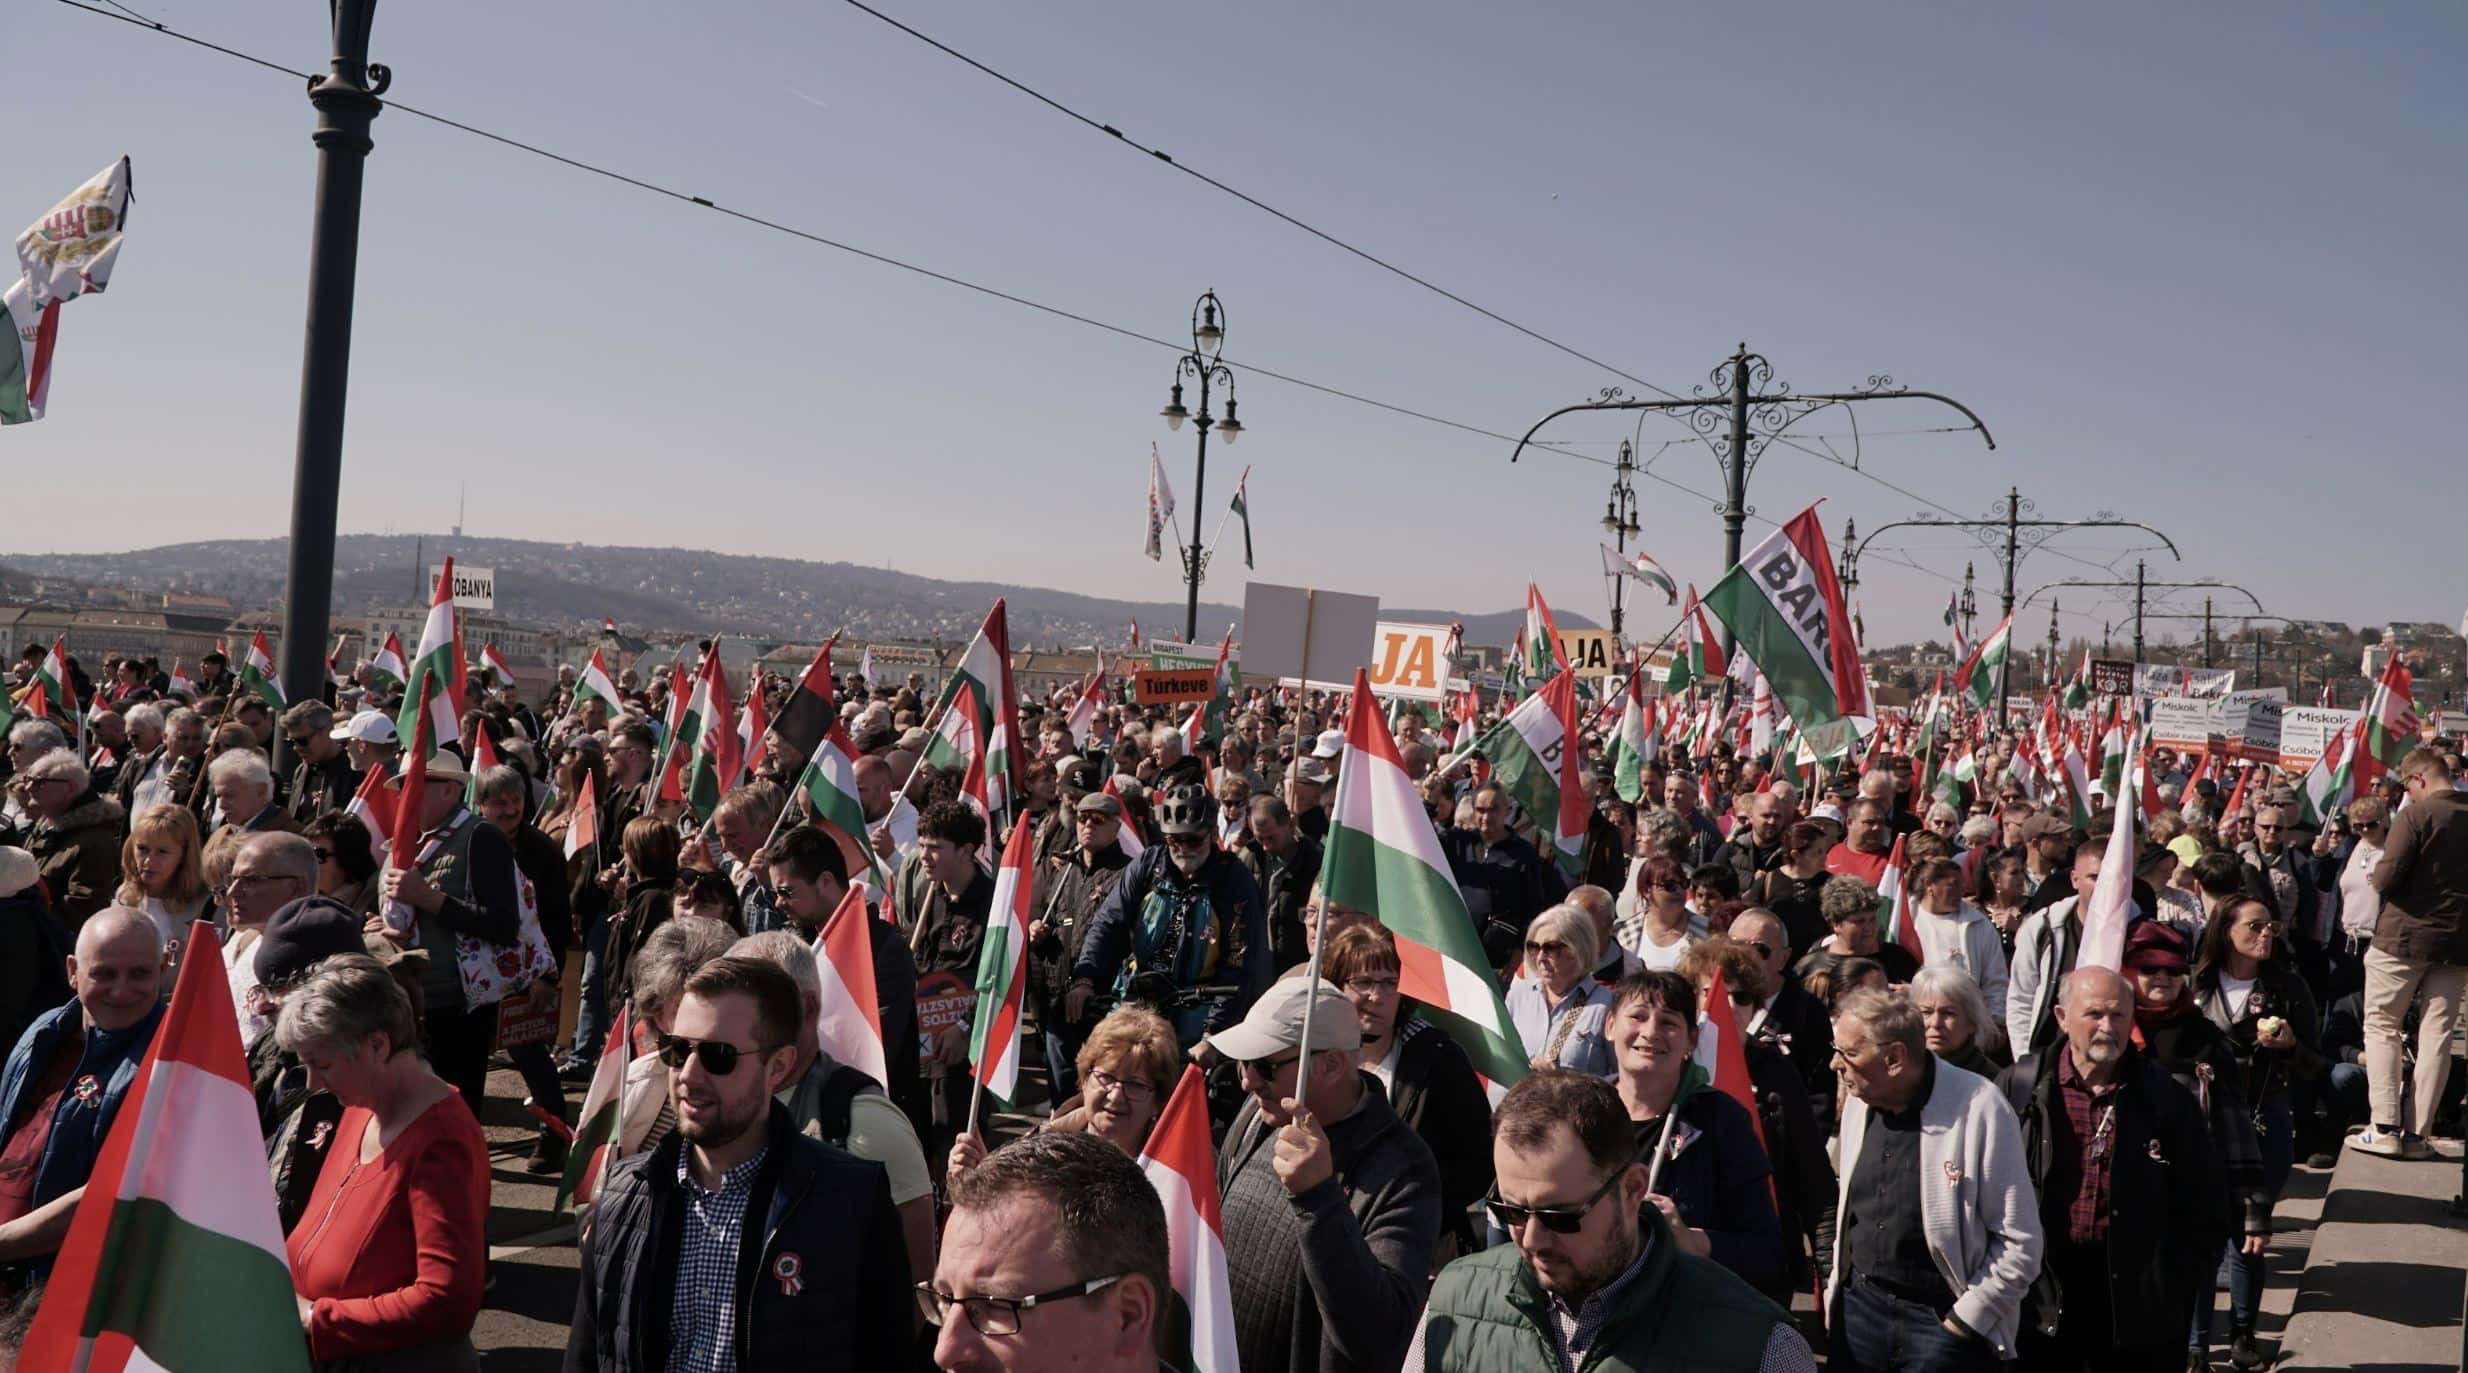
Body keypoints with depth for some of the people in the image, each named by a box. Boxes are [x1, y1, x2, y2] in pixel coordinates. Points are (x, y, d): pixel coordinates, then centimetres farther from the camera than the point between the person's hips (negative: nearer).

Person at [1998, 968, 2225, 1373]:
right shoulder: (2018, 1088, -3)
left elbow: (2204, 1203, 6)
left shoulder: (2166, 1098, 0)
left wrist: (2183, 1284, 2)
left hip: (2137, 1297, 0)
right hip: (2043, 1294, 0)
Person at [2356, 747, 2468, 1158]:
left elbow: (2385, 880, -17)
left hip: (2404, 935, -5)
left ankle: (2385, 1127, 0)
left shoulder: (2417, 814, -14)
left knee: (2381, 1026, 6)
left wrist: (2381, 879, 3)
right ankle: (2417, 1133, 9)